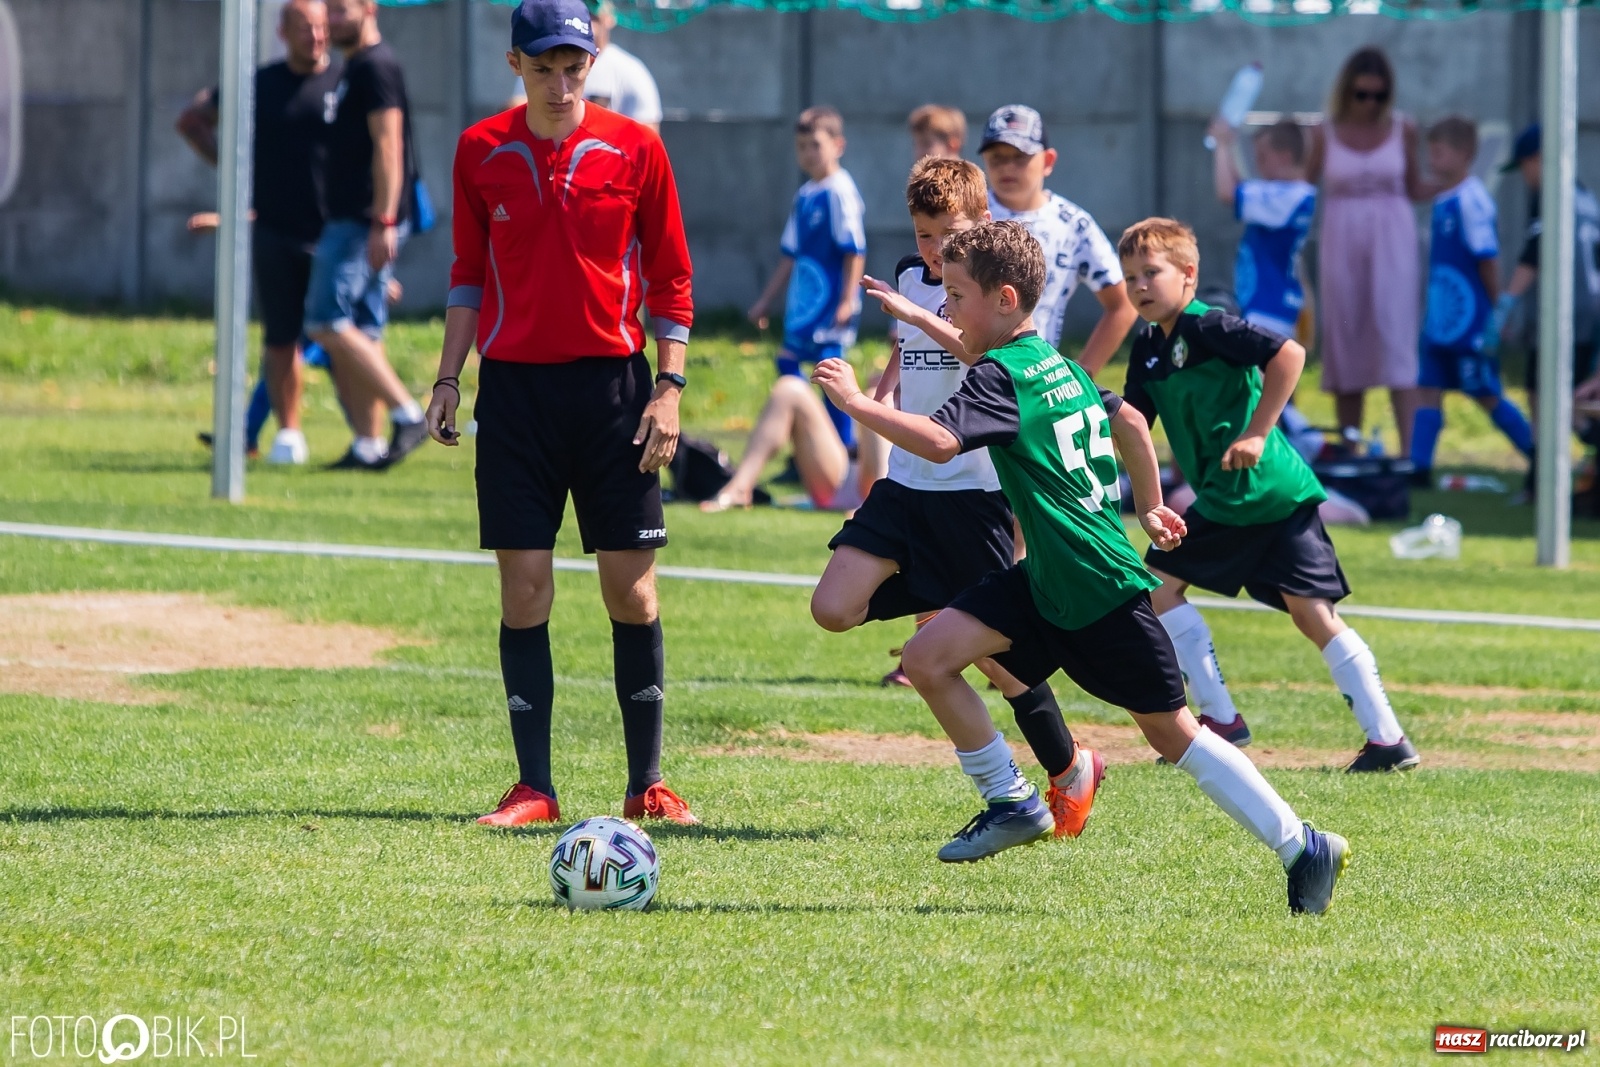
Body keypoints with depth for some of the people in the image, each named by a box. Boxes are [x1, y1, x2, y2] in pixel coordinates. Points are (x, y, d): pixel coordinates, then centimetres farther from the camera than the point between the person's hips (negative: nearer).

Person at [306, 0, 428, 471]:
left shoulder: (376, 67, -11)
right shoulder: (354, 67, 20)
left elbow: (387, 146, -19)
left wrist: (383, 222, -24)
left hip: (365, 221, -10)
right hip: (352, 220, 10)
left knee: (329, 323, -13)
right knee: (360, 332, 8)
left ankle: (407, 414, -14)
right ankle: (368, 444, 7)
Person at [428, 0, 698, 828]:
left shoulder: (634, 149, 0)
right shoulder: (481, 152, 4)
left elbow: (670, 278, 3)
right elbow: (469, 275, 12)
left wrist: (669, 386, -4)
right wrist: (448, 379, 6)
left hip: (612, 385, -1)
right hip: (514, 386, 1)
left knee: (632, 588, 0)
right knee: (524, 588, -1)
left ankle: (646, 785, 8)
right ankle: (533, 788, 3)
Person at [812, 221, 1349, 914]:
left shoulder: (1001, 376, -18)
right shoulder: (1055, 365, 10)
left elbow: (939, 441, -34)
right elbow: (1129, 421, 24)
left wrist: (856, 402, -25)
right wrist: (1148, 509, 36)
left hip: (1103, 592, -9)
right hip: (1046, 583, 9)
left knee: (1170, 729, 1)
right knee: (928, 657, -2)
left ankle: (1304, 849, 9)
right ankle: (1011, 803, 8)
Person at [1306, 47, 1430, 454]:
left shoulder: (1402, 131, 2)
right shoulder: (1325, 134, 2)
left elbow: (1414, 190, 11)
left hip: (1392, 240, -1)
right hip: (1342, 242, 1)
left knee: (1396, 341, -11)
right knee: (1344, 342, 4)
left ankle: (1409, 447, -16)